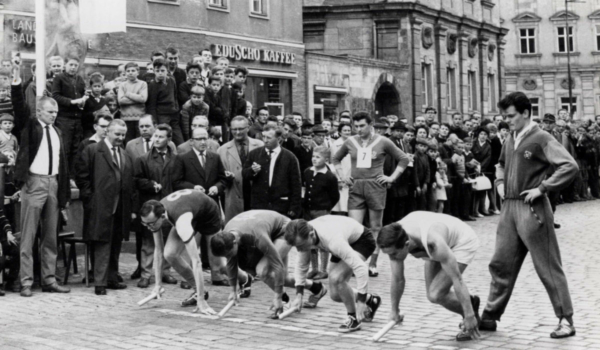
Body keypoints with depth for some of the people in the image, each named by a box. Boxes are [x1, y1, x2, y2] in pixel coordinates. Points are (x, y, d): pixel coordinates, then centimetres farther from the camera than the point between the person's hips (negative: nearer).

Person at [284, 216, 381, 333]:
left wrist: (361, 301, -39)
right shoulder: (303, 235, -22)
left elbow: (360, 267, -42)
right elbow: (301, 266, -4)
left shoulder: (332, 240, -44)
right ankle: (371, 300, 31)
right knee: (336, 295, 5)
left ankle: (353, 318, -10)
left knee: (336, 278, -30)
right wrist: (299, 295, -9)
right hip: (347, 243, 8)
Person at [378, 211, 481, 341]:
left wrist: (469, 316, -32)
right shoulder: (394, 242, -25)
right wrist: (394, 311, -1)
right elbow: (397, 280, -10)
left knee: (435, 295, -19)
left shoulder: (433, 243, -43)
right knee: (432, 295, 4)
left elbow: (457, 280, -36)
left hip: (463, 242, -7)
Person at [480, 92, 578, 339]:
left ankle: (566, 320, 11)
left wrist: (542, 188, -18)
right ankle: (489, 317, 19)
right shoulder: (510, 140, 12)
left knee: (548, 267, 1)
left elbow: (570, 166, -19)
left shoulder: (541, 139, -10)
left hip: (532, 209, -7)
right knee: (501, 264, 10)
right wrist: (500, 182, 14)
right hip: (509, 208, 7)